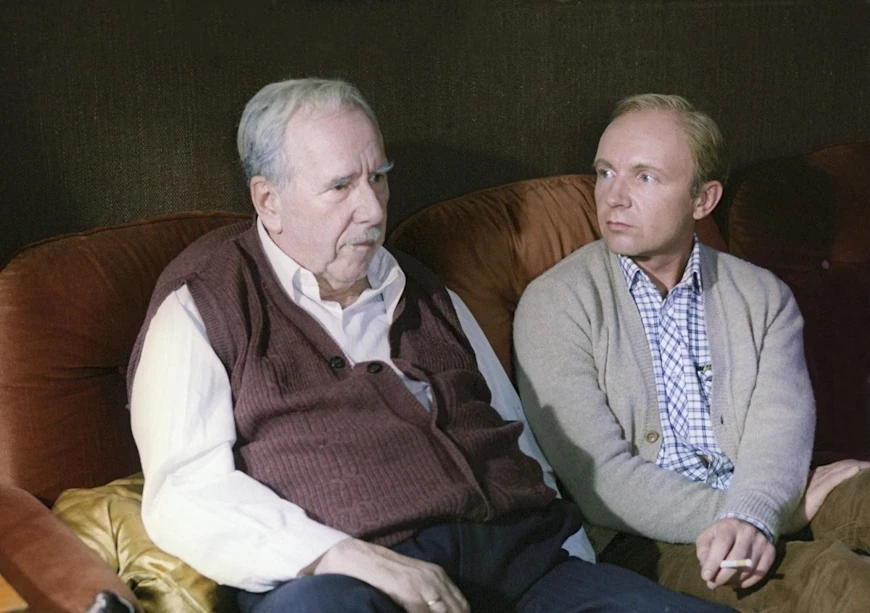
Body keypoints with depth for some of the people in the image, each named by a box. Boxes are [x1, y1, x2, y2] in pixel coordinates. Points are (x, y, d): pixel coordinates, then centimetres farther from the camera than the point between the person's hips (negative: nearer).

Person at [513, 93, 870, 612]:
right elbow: (601, 481, -8)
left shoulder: (764, 297, 13)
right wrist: (788, 511, -15)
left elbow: (780, 430, -4)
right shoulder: (555, 304, 2)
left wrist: (751, 516, -29)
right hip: (646, 540, -4)